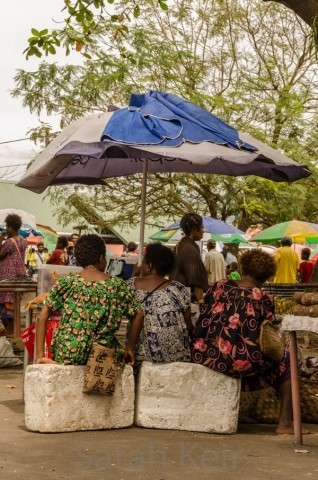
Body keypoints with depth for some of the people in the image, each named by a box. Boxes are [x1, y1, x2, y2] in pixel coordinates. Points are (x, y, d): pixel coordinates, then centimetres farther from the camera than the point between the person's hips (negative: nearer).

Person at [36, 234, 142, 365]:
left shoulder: (66, 282, -1)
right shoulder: (118, 285, 2)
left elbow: (43, 316, -4)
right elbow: (139, 315, 2)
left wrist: (40, 355, -3)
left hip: (66, 358, 0)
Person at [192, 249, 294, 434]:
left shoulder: (219, 286, 5)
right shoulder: (264, 299, -5)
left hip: (205, 355, 4)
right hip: (240, 362, -4)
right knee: (286, 362, 20)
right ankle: (285, 423, 16)